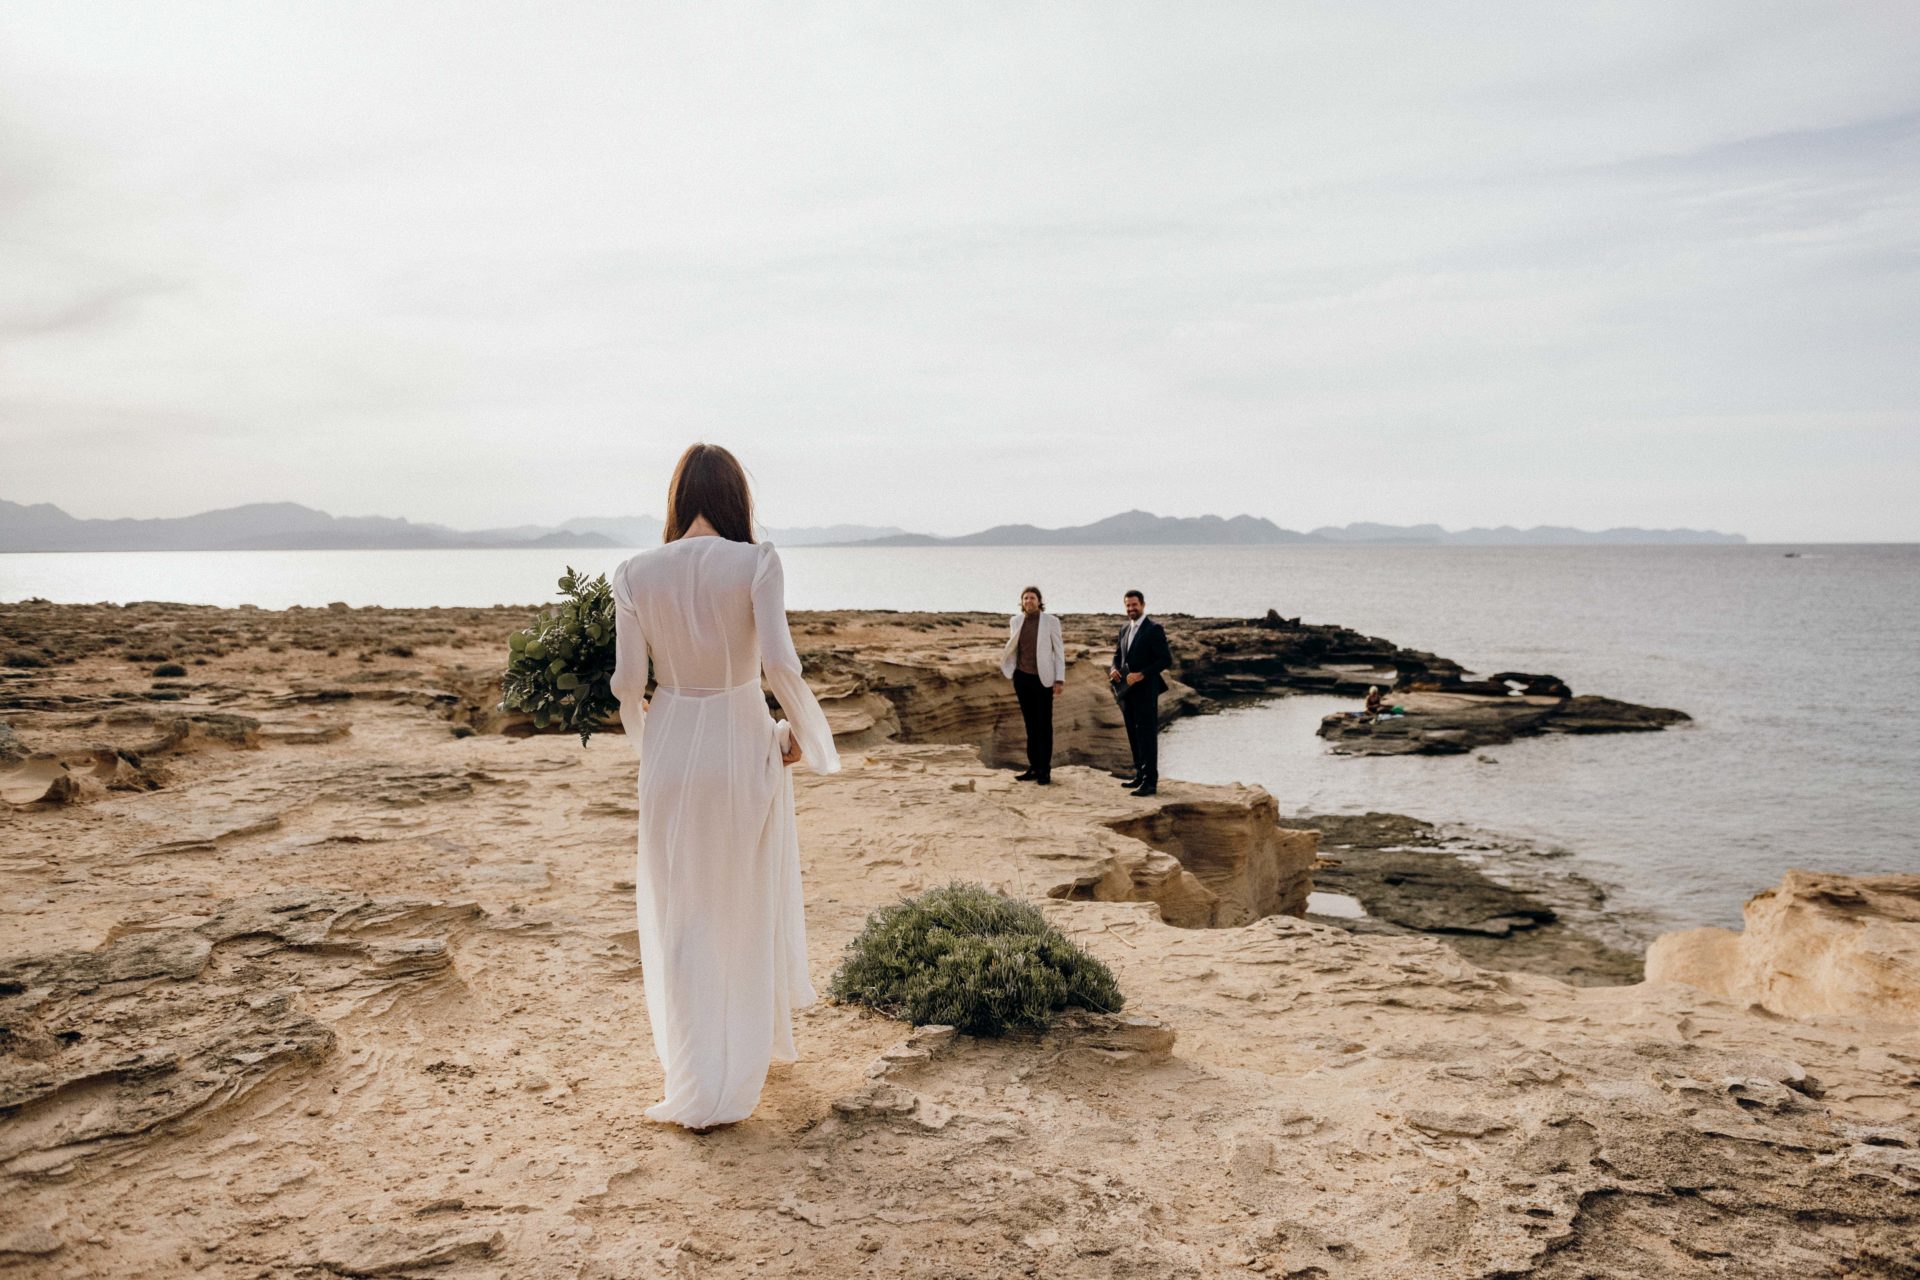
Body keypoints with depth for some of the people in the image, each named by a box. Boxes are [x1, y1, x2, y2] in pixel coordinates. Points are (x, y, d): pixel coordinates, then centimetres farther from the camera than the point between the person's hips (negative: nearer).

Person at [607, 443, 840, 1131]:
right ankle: (757, 1043, 38)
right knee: (751, 907, 19)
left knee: (680, 919, 12)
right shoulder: (756, 562, -11)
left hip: (670, 746, 2)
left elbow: (628, 682, -3)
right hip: (742, 744, -1)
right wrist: (800, 735, -2)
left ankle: (694, 1087, 19)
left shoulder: (636, 572, -3)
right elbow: (781, 665, -18)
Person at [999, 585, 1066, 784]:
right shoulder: (1015, 621, 7)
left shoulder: (1051, 621, -4)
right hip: (1022, 678, 4)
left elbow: (1059, 651, -4)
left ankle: (1045, 771, 3)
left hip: (1043, 678, -4)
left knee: (1044, 725, -1)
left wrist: (1060, 680, -9)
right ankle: (1034, 767, 14)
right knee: (1030, 724, 9)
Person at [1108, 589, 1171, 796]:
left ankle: (1150, 781, -4)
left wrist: (1141, 674, -21)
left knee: (1147, 736, -6)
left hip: (1145, 691, -7)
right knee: (1134, 735, 12)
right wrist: (1114, 668, -1)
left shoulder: (1154, 629, -9)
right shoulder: (1124, 630, 14)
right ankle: (1140, 775, 21)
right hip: (1127, 690, 7)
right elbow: (1118, 655, 22)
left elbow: (1166, 659, -14)